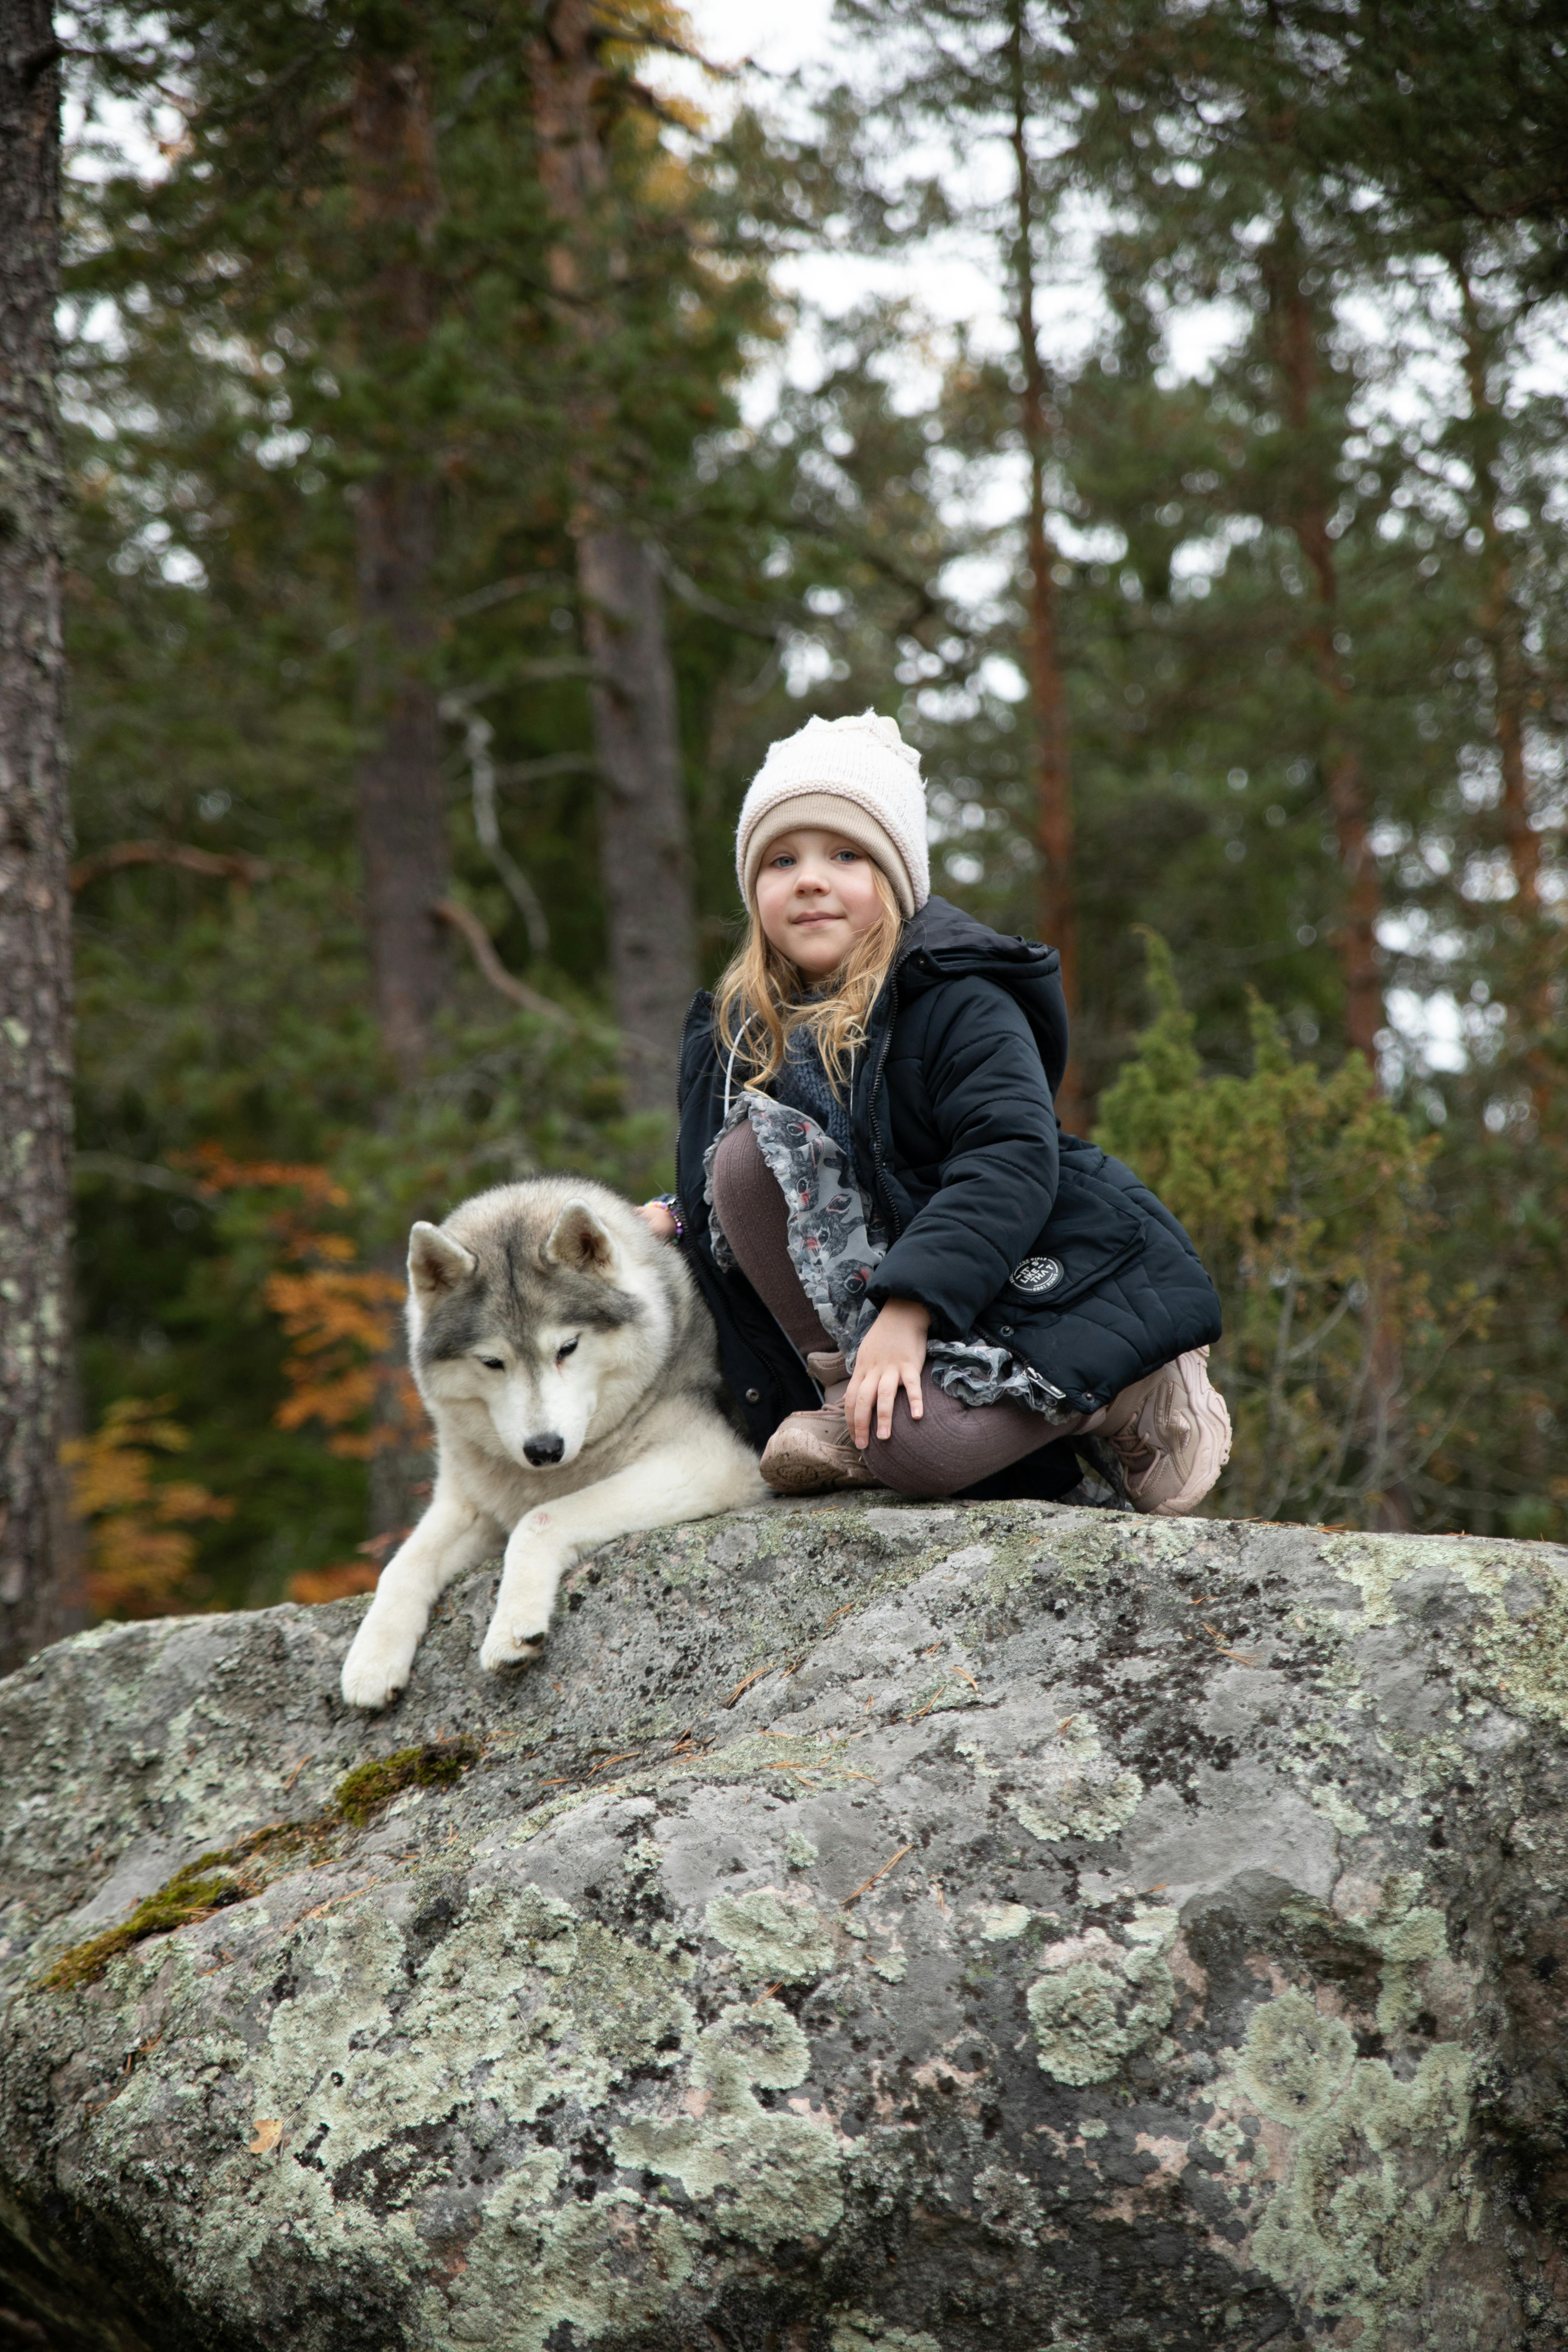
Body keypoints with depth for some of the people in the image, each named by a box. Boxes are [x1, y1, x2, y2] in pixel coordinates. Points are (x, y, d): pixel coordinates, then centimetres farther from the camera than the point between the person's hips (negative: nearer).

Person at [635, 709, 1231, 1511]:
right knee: (749, 1150, -10)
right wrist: (680, 1216, -4)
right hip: (886, 1266, 7)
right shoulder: (749, 1028, 8)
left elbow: (1013, 1162, -26)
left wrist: (908, 1307, -35)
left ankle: (1121, 1397, -6)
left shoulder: (961, 1001, -14)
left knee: (907, 1444, -32)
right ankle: (850, 1389, -11)